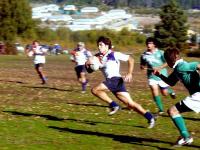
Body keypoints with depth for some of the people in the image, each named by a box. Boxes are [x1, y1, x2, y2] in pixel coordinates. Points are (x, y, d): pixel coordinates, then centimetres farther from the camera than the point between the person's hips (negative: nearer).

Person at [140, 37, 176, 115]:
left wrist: (159, 68, -24)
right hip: (152, 76, 2)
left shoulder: (160, 53, -10)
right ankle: (161, 109, -5)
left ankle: (170, 91, 42)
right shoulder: (144, 55, -1)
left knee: (164, 93, 3)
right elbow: (142, 64, 13)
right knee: (154, 90, -17)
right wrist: (143, 67, -10)